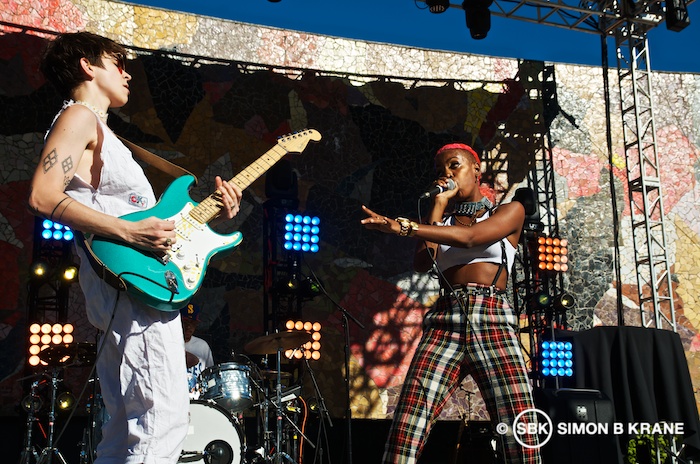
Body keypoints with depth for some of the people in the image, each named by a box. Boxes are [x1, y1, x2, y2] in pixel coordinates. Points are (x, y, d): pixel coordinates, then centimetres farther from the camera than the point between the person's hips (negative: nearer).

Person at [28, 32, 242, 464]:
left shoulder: (100, 129, 26)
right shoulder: (79, 117, -3)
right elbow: (43, 196, -19)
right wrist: (128, 232, -22)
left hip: (131, 289, 10)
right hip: (133, 286, -10)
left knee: (129, 427, 11)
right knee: (164, 421, -15)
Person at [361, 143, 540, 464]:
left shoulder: (510, 211, 14)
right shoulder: (439, 219, 25)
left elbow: (470, 237, -8)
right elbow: (422, 263, 5)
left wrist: (403, 227, -17)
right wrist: (439, 206, 8)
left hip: (494, 323, -1)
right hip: (444, 324, 2)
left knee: (520, 437, -16)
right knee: (407, 426, -18)